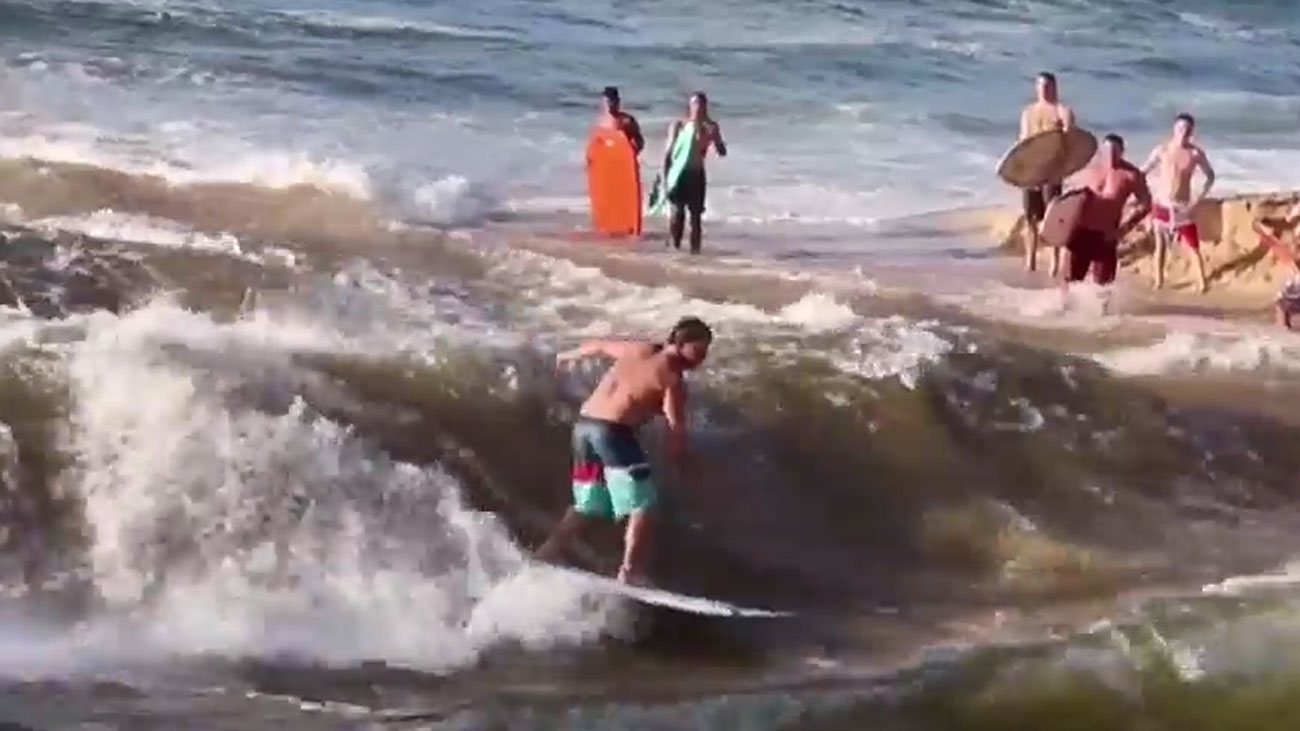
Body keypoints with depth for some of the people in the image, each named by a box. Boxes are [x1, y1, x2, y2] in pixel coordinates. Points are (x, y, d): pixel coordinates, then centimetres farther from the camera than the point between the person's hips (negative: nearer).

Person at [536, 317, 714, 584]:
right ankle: (630, 572, -8)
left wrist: (569, 356, 49)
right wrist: (680, 466, 2)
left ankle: (545, 556, 22)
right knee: (642, 505, 0)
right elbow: (676, 428, -9)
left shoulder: (638, 350, 17)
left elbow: (596, 345, 30)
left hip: (584, 425, 8)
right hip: (612, 432, -8)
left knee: (586, 505, 23)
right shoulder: (673, 381, -2)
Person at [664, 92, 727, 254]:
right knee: (677, 212, -7)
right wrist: (666, 176, -5)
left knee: (696, 214, -1)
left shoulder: (710, 128, 3)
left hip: (697, 174, 1)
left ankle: (695, 247, 1)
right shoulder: (677, 125, 2)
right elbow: (668, 153, 1)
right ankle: (674, 246, -2)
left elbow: (722, 152, -2)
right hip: (679, 173, -1)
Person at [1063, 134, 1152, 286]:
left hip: (1106, 236, -3)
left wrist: (1123, 229, -12)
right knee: (1070, 281, 5)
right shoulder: (1092, 169, 6)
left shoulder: (1131, 175, -7)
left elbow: (1145, 205, -5)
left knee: (1102, 285, 2)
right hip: (1081, 230, 3)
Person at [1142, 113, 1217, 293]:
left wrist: (1198, 199, -5)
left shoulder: (1196, 153, -8)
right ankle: (1158, 281, 23)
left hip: (1183, 206, -1)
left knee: (1194, 247, -3)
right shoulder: (1162, 150, -7)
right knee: (1160, 245, 12)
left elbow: (1210, 176, 4)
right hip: (1162, 204, 1)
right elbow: (1143, 172, 3)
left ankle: (1203, 283, 5)